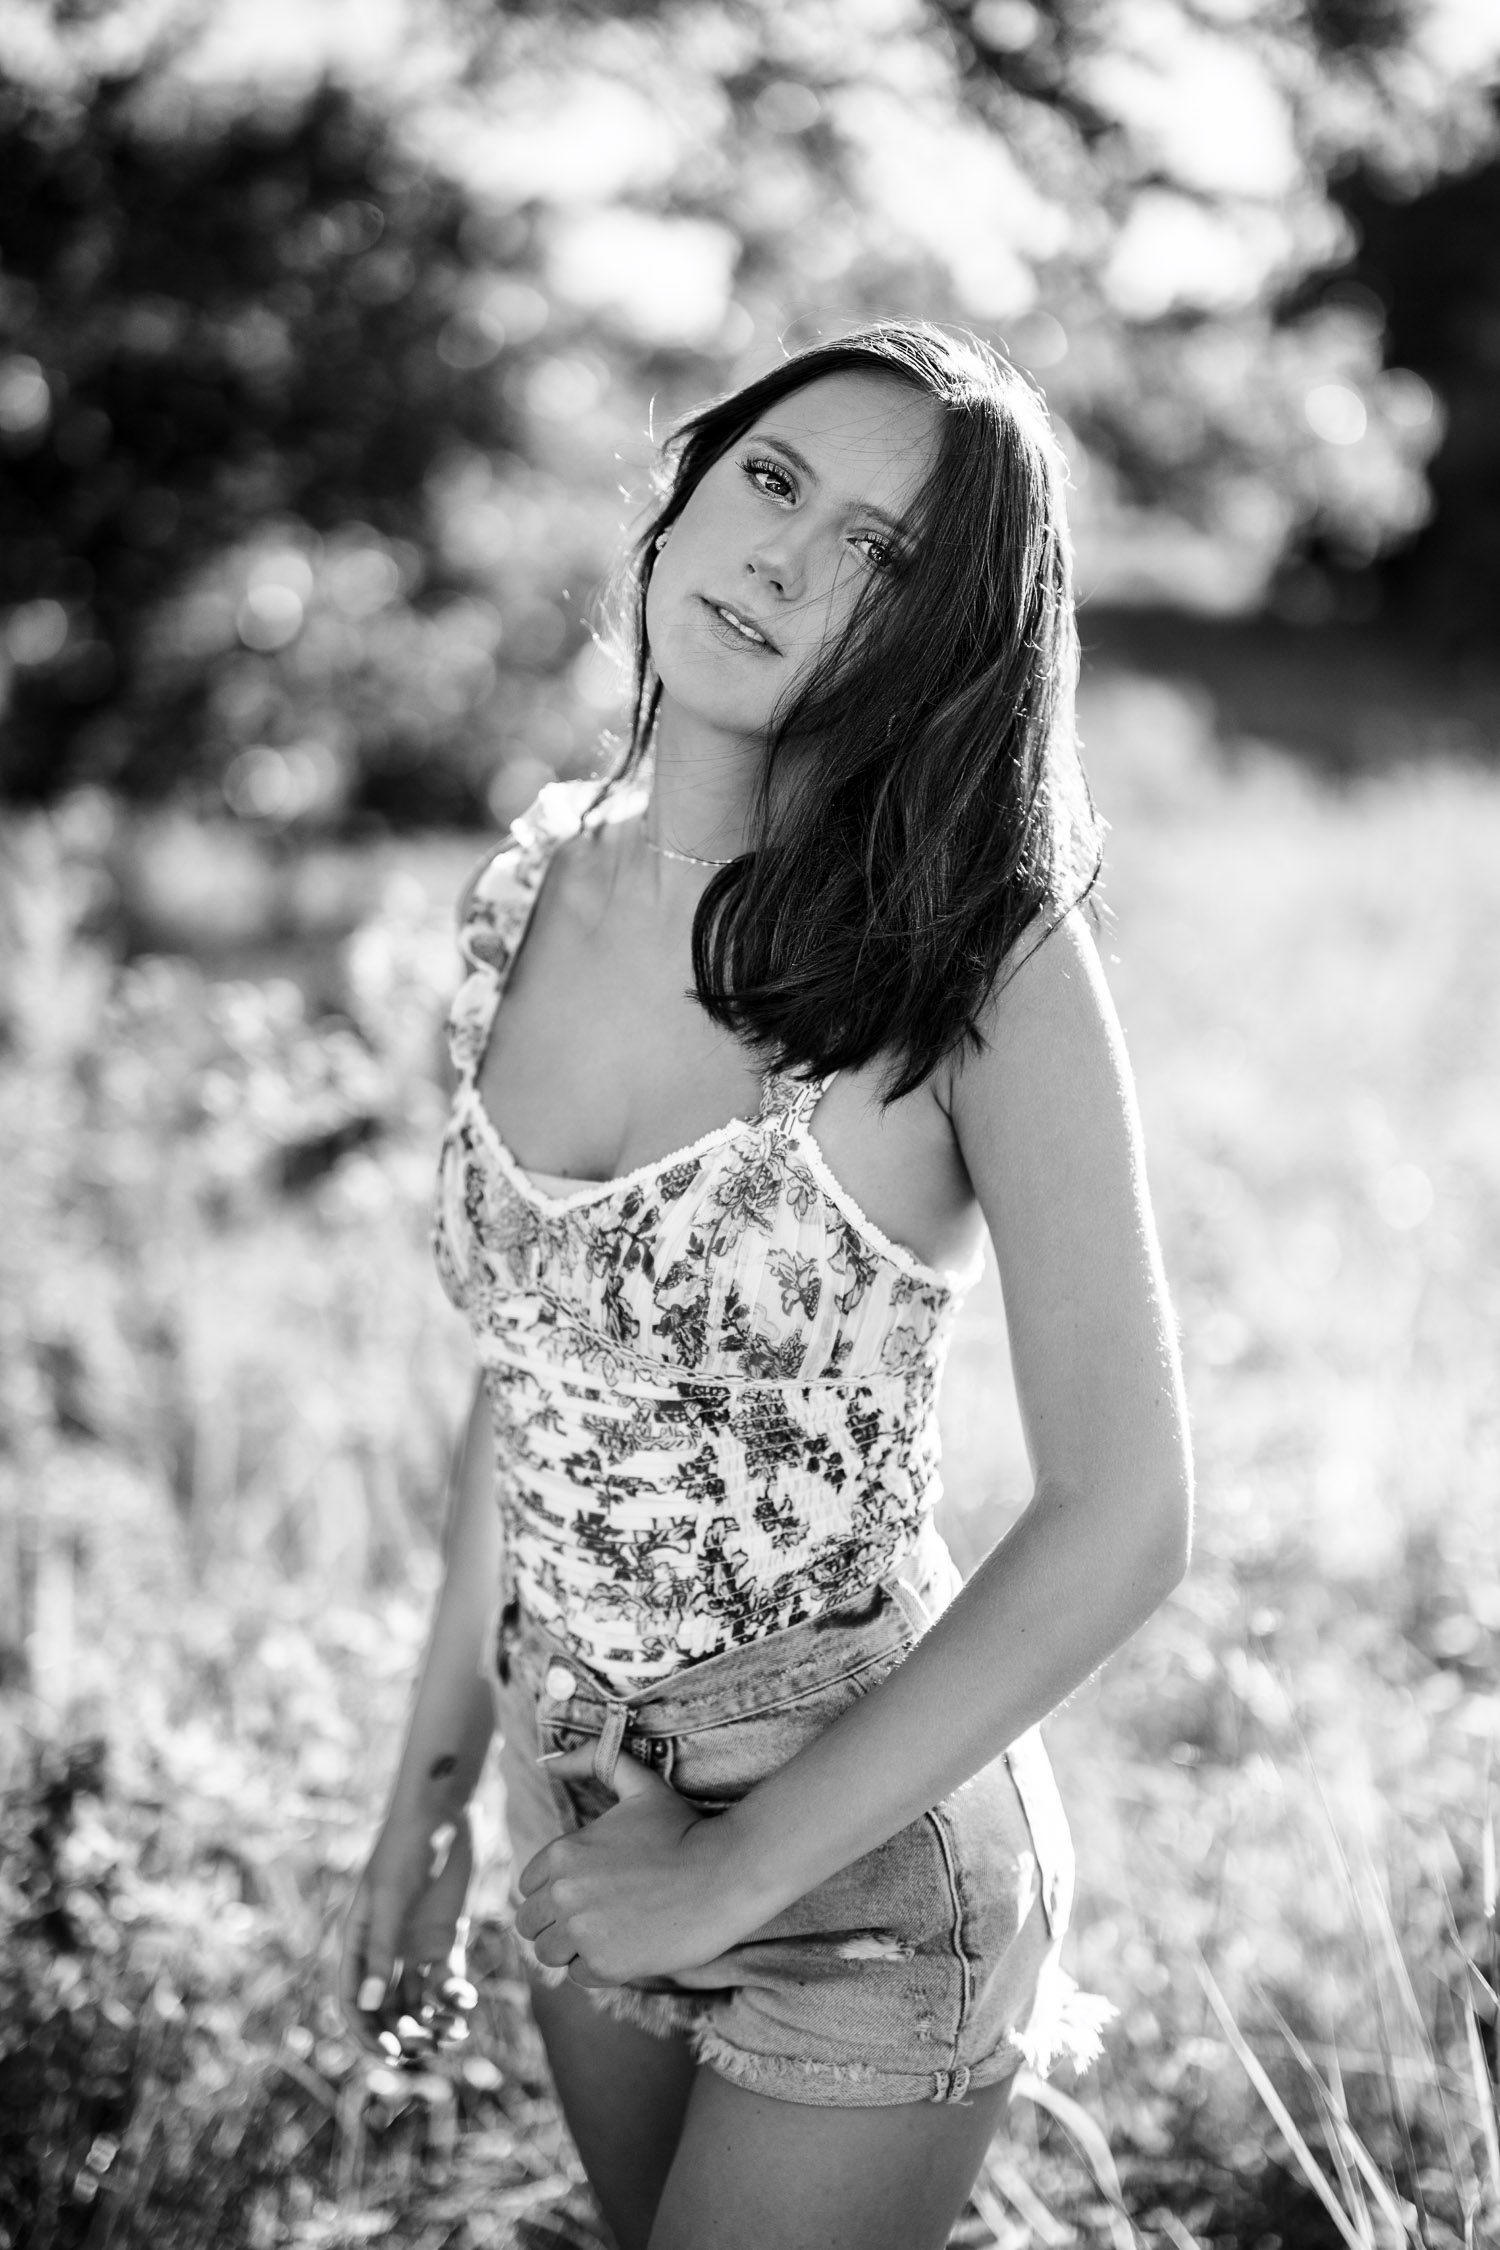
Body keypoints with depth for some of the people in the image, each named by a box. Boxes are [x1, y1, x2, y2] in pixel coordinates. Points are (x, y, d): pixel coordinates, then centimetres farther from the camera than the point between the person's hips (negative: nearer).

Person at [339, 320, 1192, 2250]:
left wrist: (738, 1872, -17)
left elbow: (1121, 1523, -21)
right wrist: (430, 1783, 8)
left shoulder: (982, 960, -20)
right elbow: (531, 1378, 7)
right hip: (581, 1805, 6)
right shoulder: (539, 880, -3)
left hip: (866, 1852, -5)